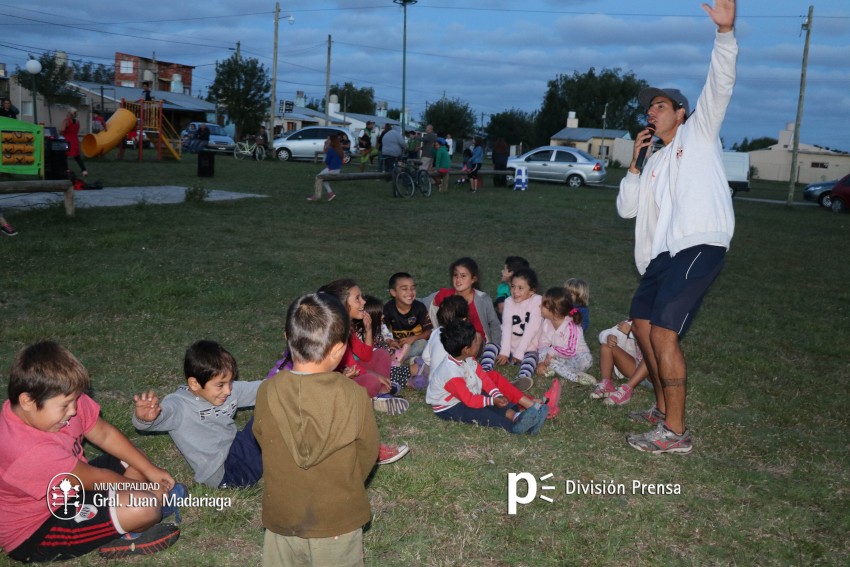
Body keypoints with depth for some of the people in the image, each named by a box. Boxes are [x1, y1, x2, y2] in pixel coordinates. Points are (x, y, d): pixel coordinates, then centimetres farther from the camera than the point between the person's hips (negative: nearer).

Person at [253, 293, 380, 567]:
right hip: (338, 520, -1)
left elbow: (263, 441, -3)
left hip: (282, 518, 2)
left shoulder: (267, 392, -20)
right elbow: (368, 454, -9)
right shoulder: (354, 396, -24)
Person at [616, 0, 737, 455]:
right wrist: (635, 164, 10)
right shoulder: (656, 163, 26)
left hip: (698, 246, -8)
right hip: (662, 254, 9)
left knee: (664, 333, -16)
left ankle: (676, 432, -8)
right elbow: (627, 208, 19)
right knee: (641, 325, 13)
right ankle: (663, 408, 30)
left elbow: (720, 84, -8)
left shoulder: (698, 132, 9)